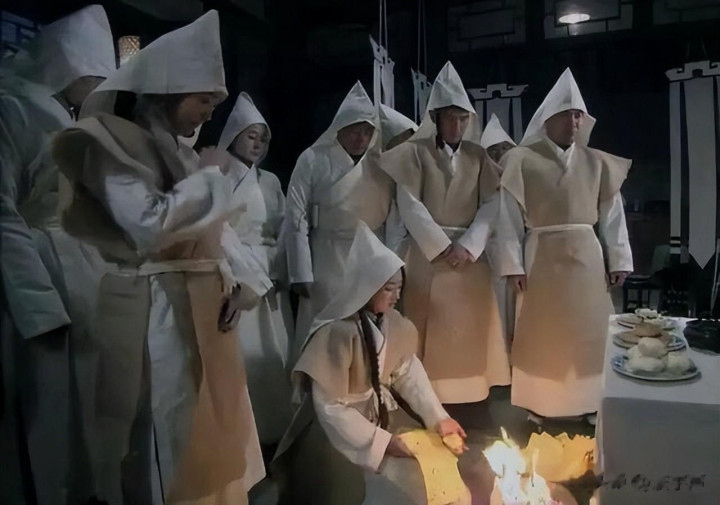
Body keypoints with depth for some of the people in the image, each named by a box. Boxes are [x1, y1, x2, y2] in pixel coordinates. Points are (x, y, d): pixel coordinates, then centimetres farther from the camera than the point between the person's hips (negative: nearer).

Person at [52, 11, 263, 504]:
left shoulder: (178, 150, 18)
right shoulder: (109, 139, -7)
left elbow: (212, 227, 16)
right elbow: (149, 224, -21)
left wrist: (234, 279, 1)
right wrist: (215, 184, -9)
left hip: (204, 302, 8)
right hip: (156, 307, -8)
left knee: (214, 436, 15)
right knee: (170, 439, 2)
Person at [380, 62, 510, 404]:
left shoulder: (478, 157, 9)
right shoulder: (416, 153, 1)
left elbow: (492, 205, 1)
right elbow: (410, 206, -7)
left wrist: (467, 245, -12)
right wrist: (442, 246, -13)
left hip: (470, 253, 3)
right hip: (428, 252, -3)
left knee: (470, 330, 6)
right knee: (430, 332, -1)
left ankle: (470, 395, 18)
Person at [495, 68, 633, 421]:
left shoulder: (598, 163, 7)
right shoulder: (523, 161, -3)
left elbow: (612, 215, 8)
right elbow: (509, 216, -5)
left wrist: (618, 260, 3)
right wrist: (513, 264, -10)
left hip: (587, 256, 3)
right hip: (542, 257, -3)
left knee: (590, 331, 8)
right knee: (542, 333, 5)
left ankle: (588, 403, 23)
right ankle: (539, 404, 19)